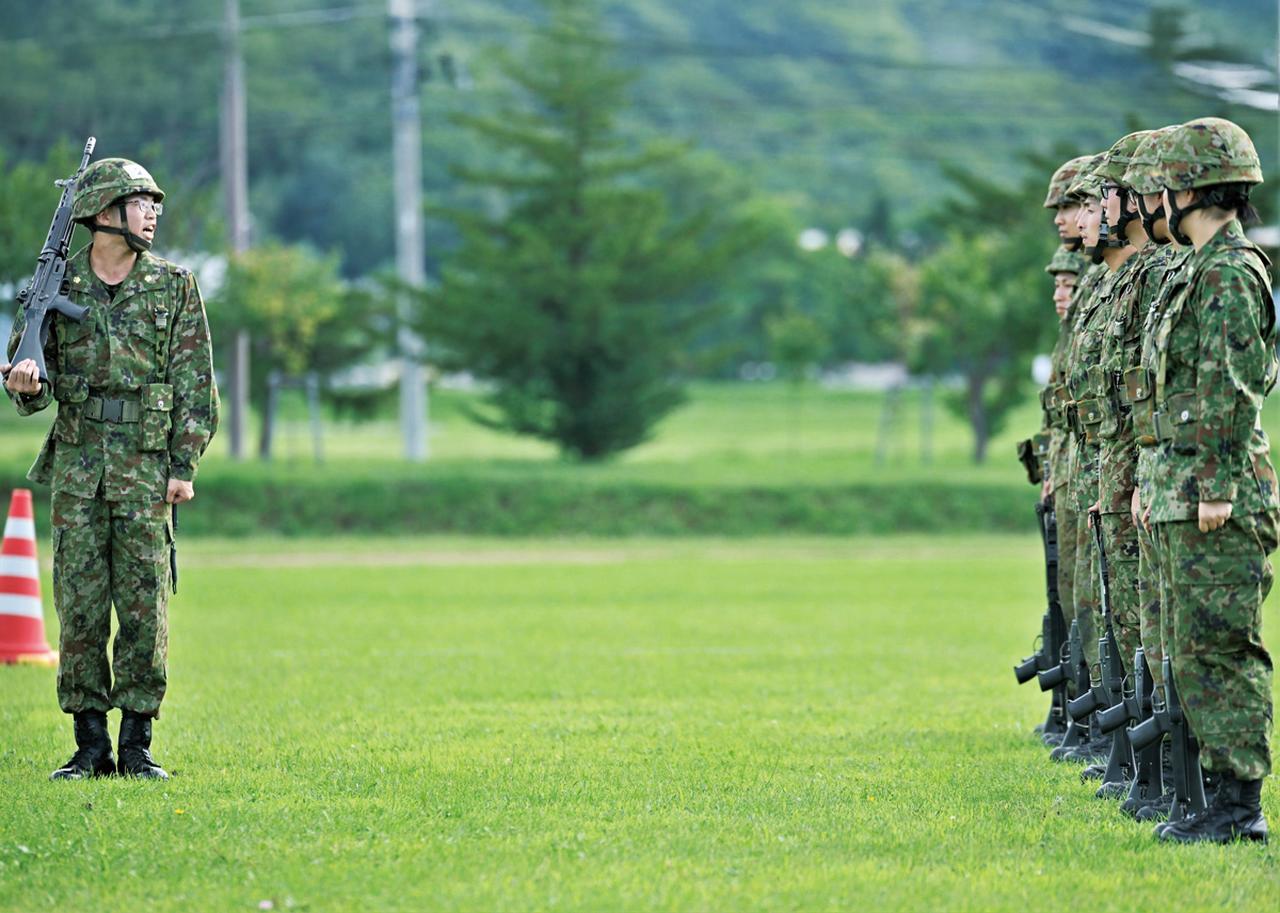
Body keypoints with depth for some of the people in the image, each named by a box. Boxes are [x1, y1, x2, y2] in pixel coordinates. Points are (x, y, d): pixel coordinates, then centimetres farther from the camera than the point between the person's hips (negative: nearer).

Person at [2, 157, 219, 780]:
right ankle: (90, 745, 6)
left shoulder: (174, 285, 4)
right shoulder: (58, 284, 6)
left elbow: (195, 384, 2)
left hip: (147, 466, -1)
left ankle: (137, 745, 3)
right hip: (77, 464, 1)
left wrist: (184, 465, -5)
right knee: (79, 606, 1)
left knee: (144, 607, -3)